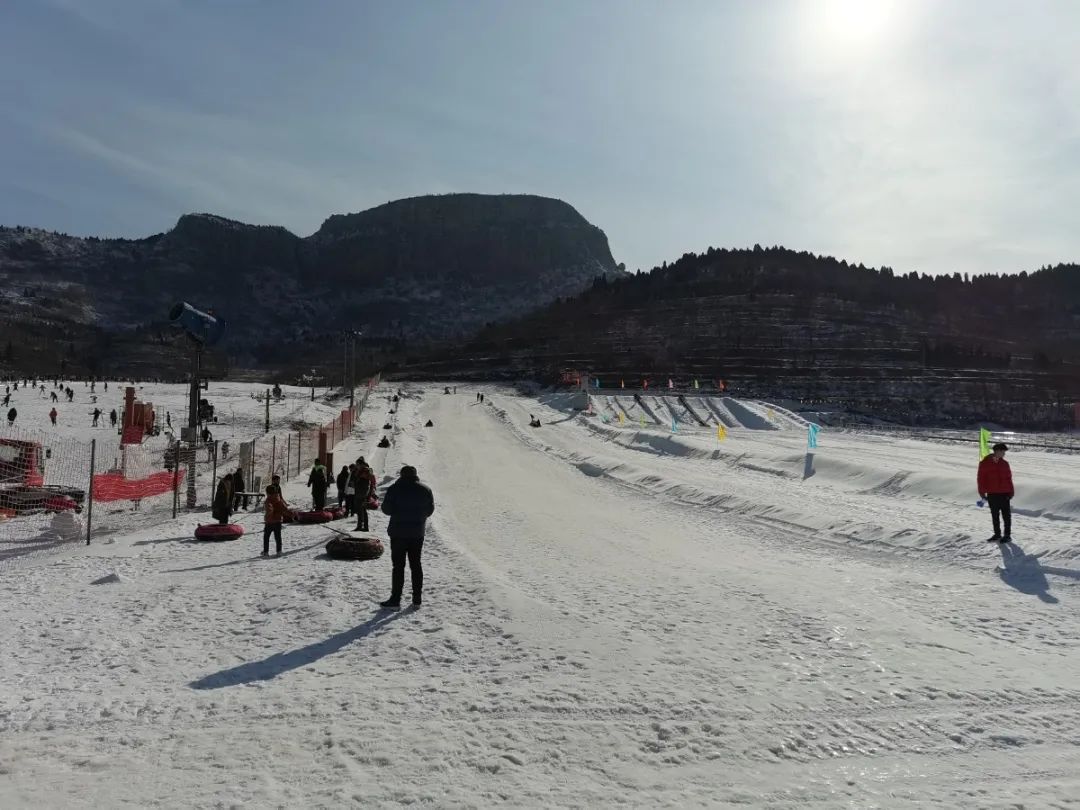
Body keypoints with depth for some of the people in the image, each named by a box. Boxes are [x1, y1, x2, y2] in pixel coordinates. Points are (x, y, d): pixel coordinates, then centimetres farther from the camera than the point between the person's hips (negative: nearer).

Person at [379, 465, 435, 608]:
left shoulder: (395, 489, -9)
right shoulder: (425, 490, 1)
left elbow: (386, 509, -8)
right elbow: (429, 510, 6)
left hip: (398, 533, -3)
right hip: (417, 533, 3)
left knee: (398, 566, 2)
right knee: (416, 565, 10)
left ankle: (395, 599, 3)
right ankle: (417, 599, 12)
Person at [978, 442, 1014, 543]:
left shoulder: (1004, 463, 3)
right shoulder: (985, 463, -3)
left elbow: (1009, 478, 6)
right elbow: (981, 479, -1)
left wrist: (1010, 492, -1)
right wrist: (982, 493, -3)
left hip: (1004, 494, 1)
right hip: (992, 494, 0)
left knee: (1006, 515, 2)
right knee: (995, 515, 10)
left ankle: (1007, 535, 10)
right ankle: (997, 534, 21)